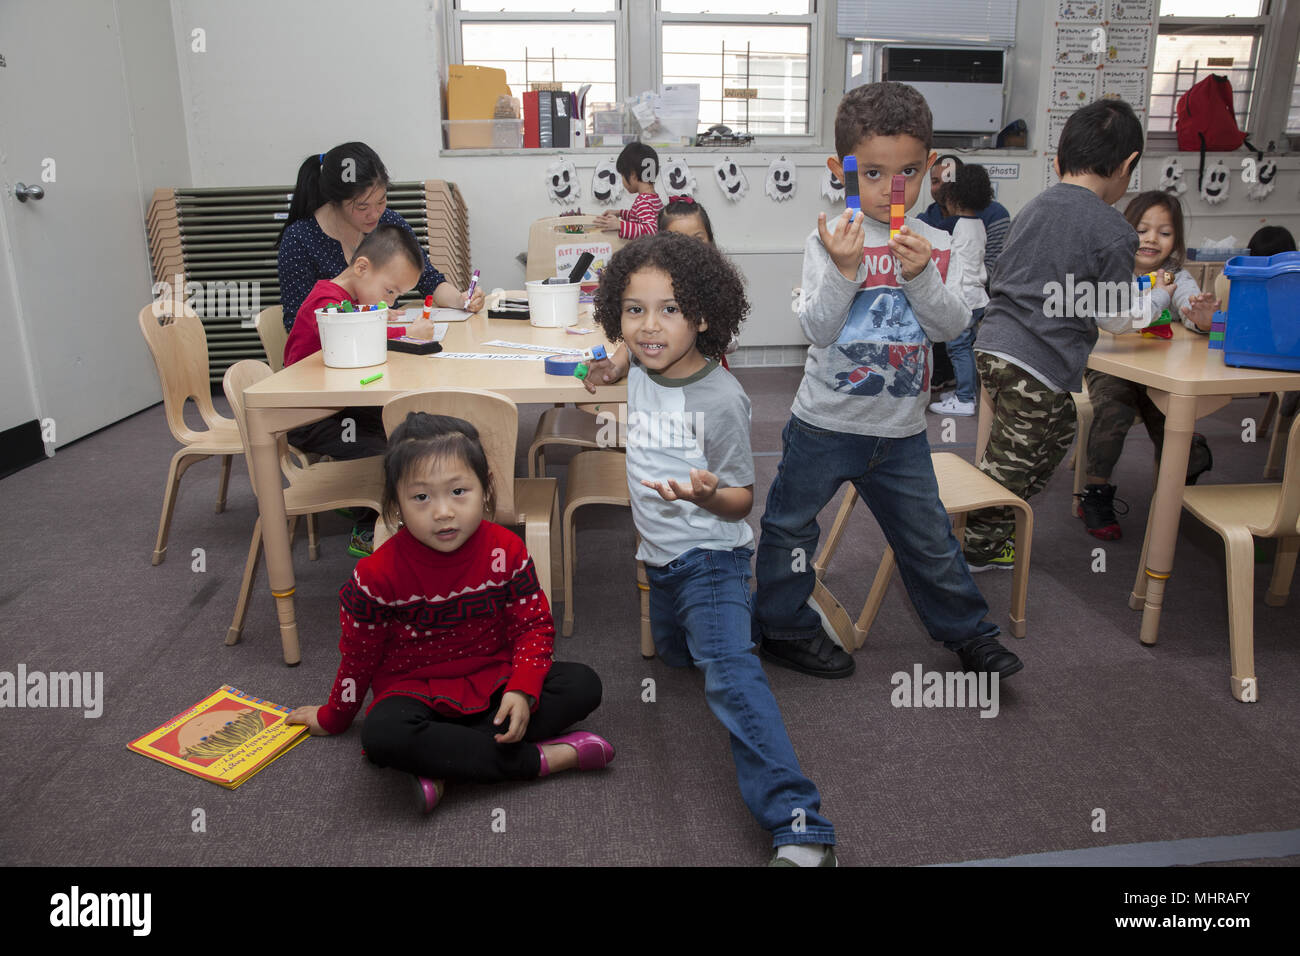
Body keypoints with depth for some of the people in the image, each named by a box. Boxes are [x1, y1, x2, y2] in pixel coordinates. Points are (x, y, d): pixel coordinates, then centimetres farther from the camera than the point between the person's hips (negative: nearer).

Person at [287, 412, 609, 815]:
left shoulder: (505, 551, -11)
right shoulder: (379, 574, -15)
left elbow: (534, 626, -5)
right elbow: (359, 654, 0)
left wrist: (522, 690, -22)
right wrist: (332, 718, 14)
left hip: (494, 680, 3)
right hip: (415, 688, -2)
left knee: (583, 685, -19)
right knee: (382, 735, -36)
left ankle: (443, 762, -27)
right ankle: (541, 758, -27)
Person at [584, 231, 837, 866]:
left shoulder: (719, 399, -23)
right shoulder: (642, 371, -3)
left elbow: (740, 502, -19)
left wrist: (707, 494, -39)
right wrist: (614, 366, 7)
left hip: (709, 557, -8)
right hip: (660, 556, 8)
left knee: (730, 671, -25)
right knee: (673, 651, 28)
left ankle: (799, 827, -27)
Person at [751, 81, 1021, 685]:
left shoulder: (935, 245, 2)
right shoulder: (831, 241, -9)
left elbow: (953, 326, -6)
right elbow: (818, 329, -16)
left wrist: (923, 275, -21)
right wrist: (843, 270, -30)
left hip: (902, 430, 3)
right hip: (826, 423, -3)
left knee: (929, 537, 15)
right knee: (791, 527, 10)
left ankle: (967, 632, 33)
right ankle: (783, 628, 31)